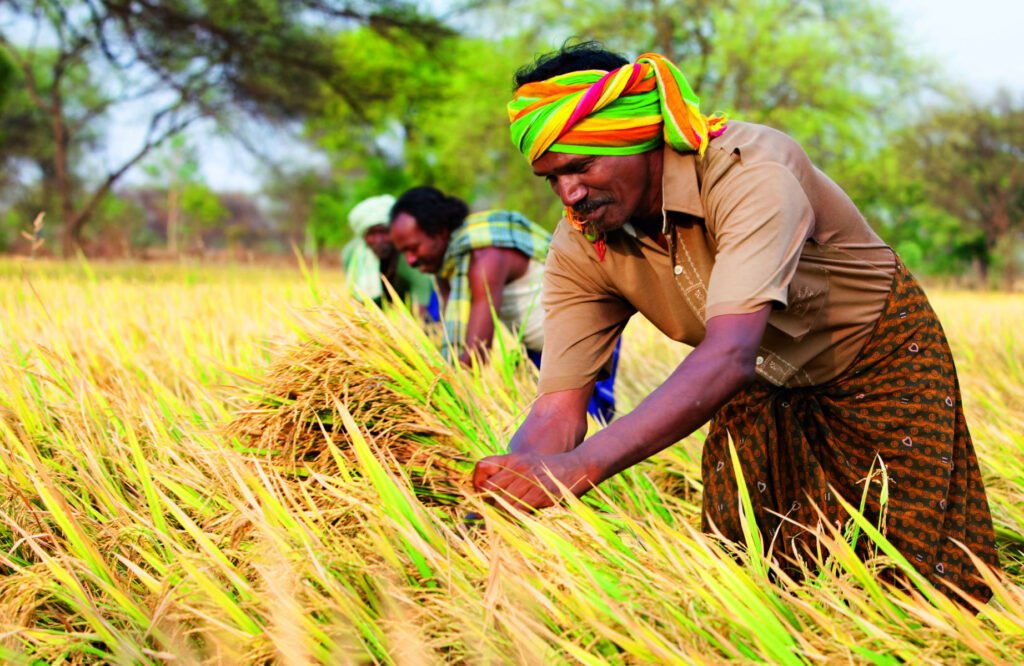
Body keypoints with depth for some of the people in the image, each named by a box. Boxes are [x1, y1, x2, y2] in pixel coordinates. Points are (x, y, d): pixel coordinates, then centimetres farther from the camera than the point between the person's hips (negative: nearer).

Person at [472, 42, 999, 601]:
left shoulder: (750, 174, -37)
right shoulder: (579, 251, -18)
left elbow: (729, 355, -49)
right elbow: (558, 411, -19)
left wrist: (580, 466, -61)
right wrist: (496, 498, -41)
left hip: (882, 363, -5)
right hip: (764, 394, 5)